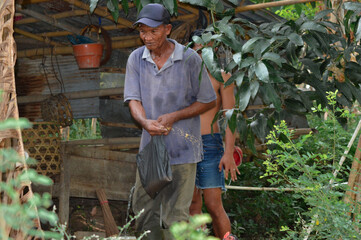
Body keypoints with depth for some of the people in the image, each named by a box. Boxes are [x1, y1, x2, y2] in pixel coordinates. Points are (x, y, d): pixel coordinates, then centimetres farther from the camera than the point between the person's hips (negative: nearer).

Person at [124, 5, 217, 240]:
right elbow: (133, 99, -2)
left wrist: (174, 117, -15)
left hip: (182, 149, -4)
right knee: (143, 209, 12)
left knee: (174, 215, -4)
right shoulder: (136, 58, 2)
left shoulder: (189, 59, -9)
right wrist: (145, 122, -25)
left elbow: (209, 101, -2)